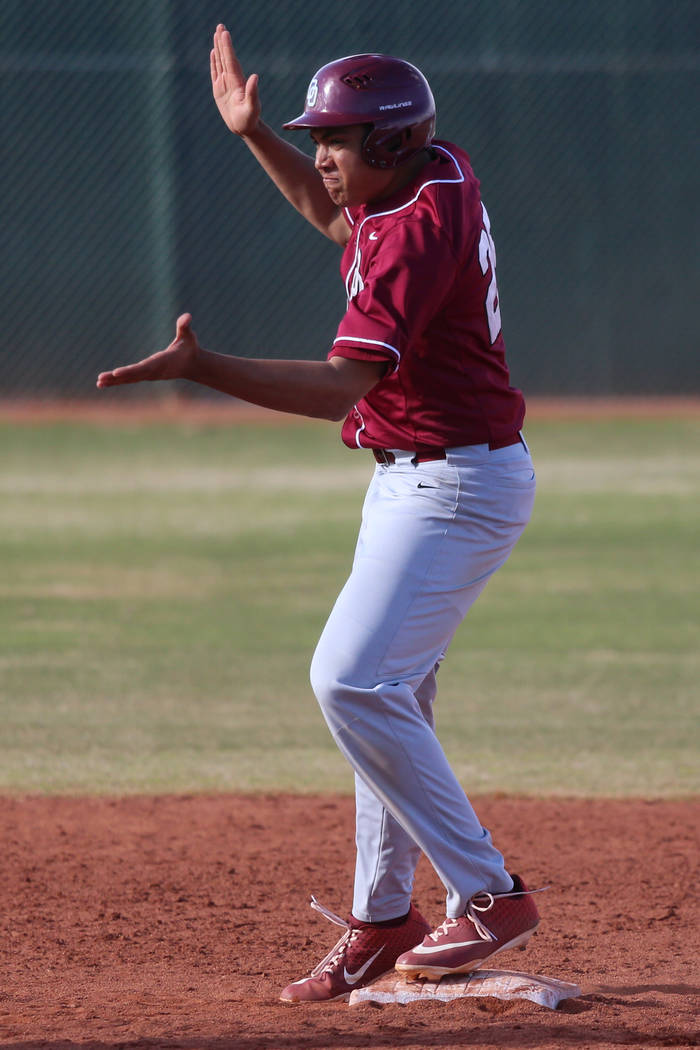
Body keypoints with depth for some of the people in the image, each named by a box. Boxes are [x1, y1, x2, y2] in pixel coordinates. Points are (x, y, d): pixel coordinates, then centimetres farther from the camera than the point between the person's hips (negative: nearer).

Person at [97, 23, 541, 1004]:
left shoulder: (421, 226, -25)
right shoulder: (437, 169, 4)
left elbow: (344, 383, -34)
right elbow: (336, 215, 29)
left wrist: (201, 369, -41)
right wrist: (251, 132, 16)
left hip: (454, 484, -11)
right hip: (412, 476, 11)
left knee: (353, 681, -18)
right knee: (389, 691, 13)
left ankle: (489, 894, -13)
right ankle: (382, 919, 20)